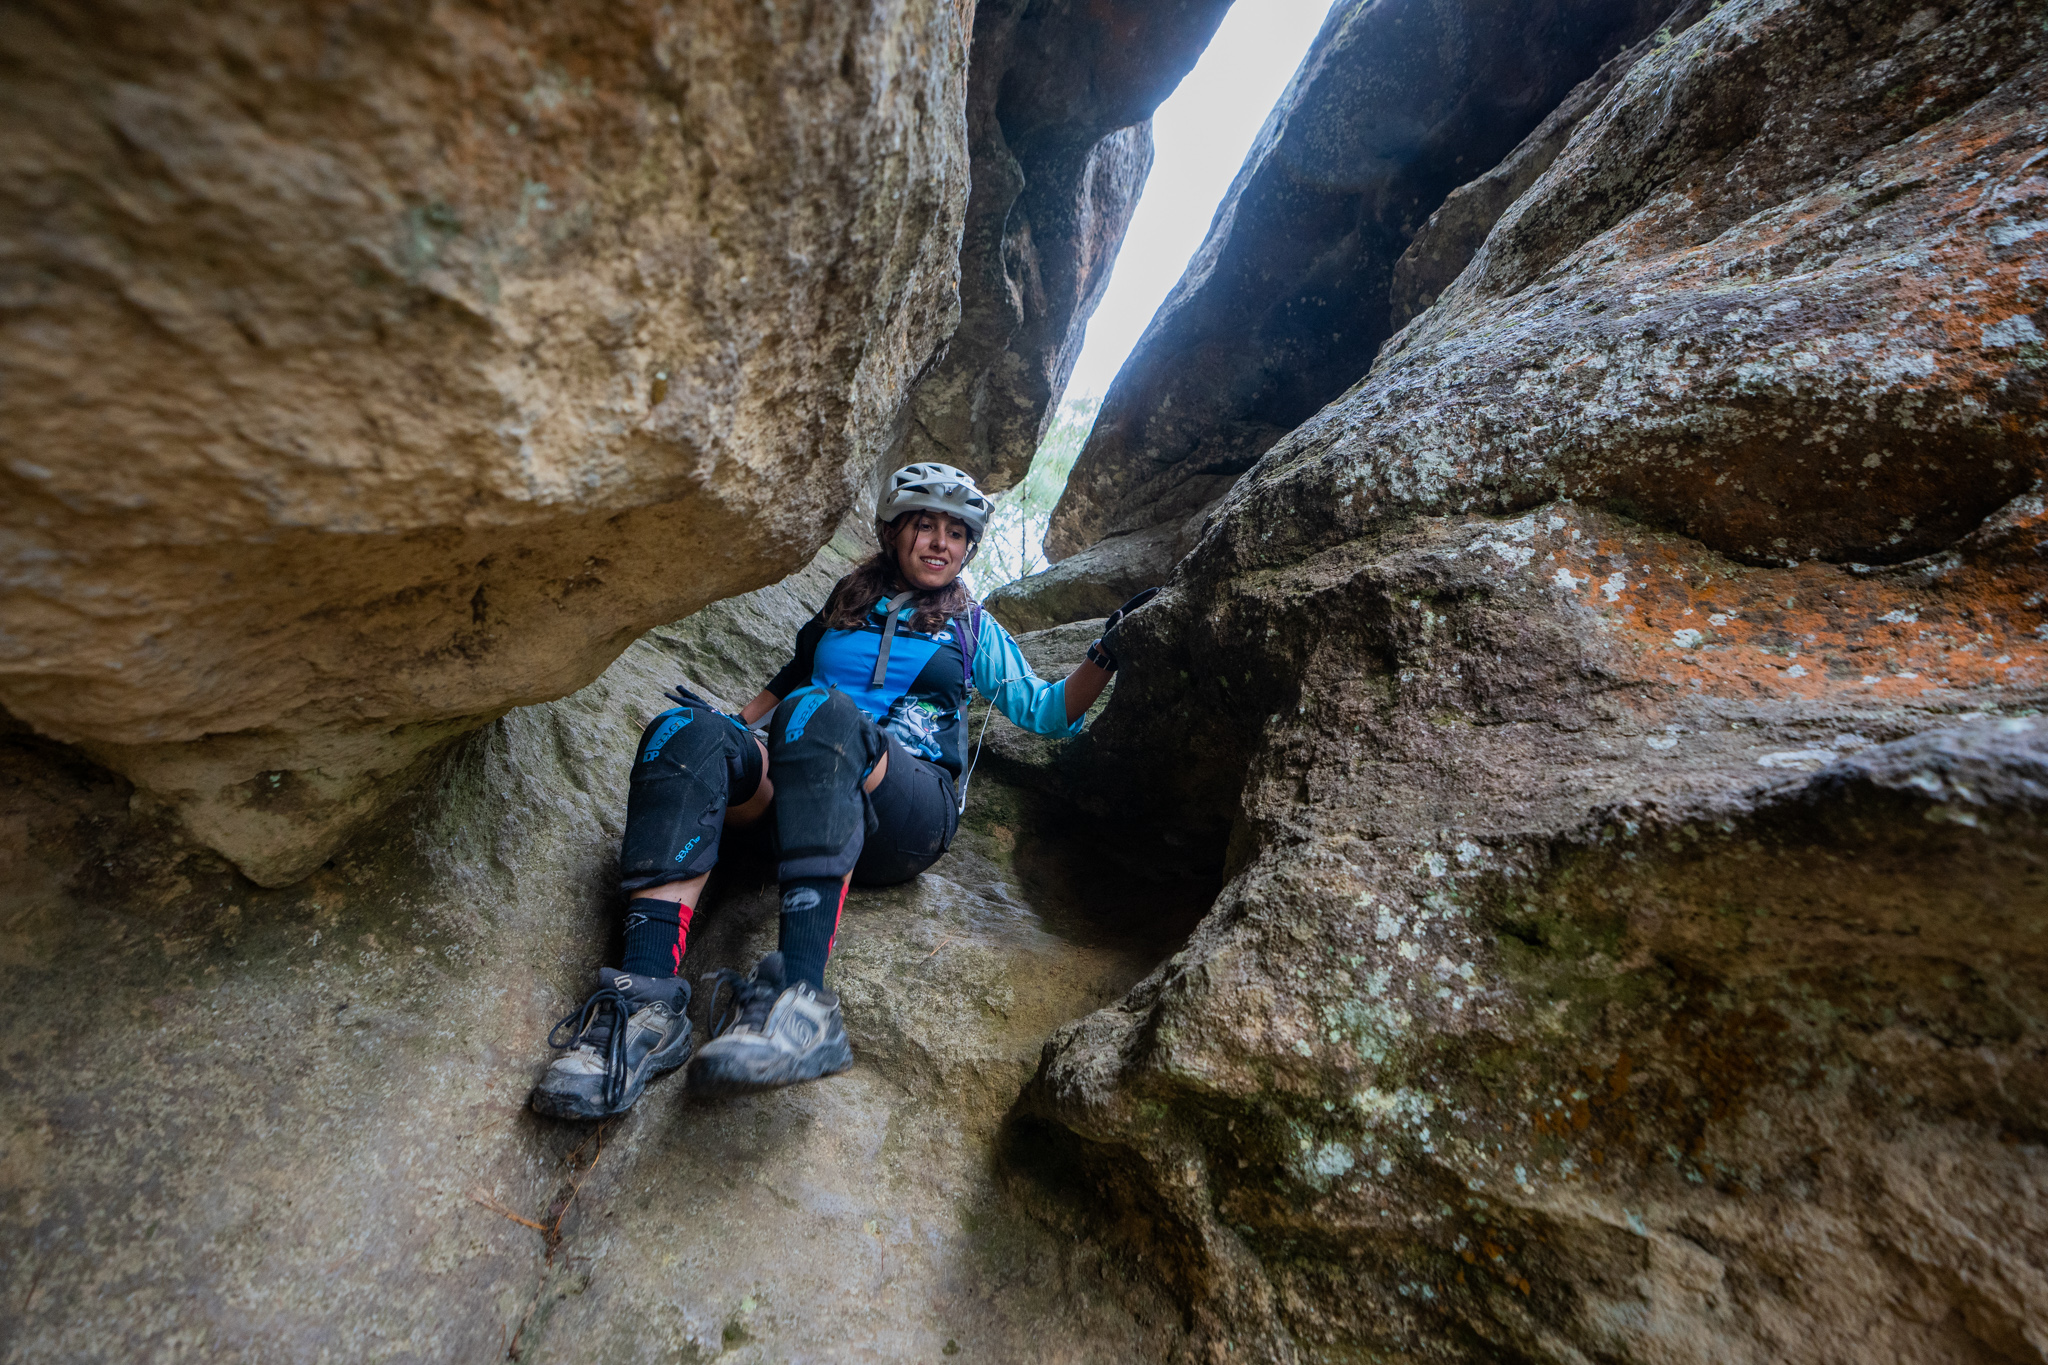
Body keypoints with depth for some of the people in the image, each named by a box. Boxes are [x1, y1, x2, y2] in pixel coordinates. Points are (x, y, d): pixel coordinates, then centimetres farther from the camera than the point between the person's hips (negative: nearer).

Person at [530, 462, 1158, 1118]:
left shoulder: (973, 629, 21)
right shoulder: (842, 609, 27)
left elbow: (1046, 713, 17)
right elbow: (785, 683, 32)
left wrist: (1106, 653, 2)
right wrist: (729, 727, 15)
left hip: (909, 813, -3)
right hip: (802, 796, 3)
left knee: (818, 712, -34)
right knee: (683, 731, -25)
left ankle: (802, 997, -51)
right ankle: (646, 999, -37)